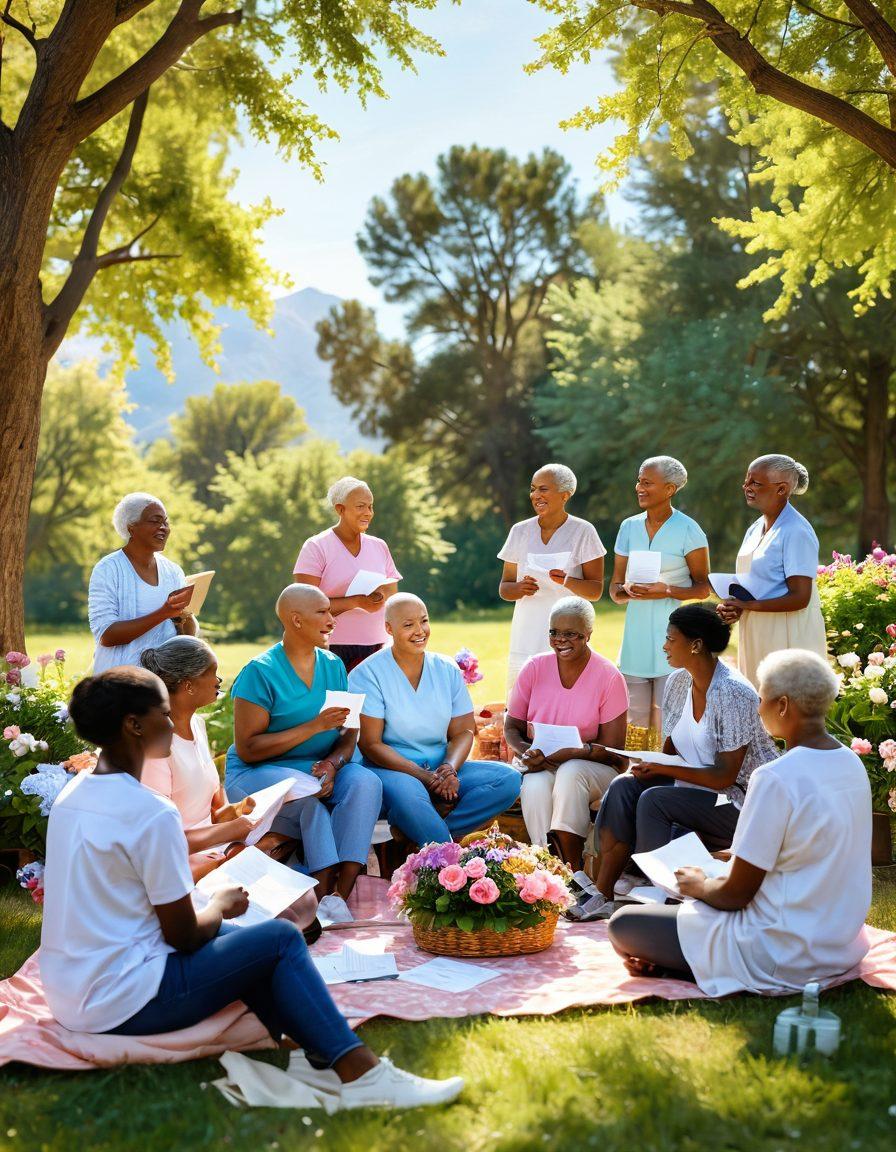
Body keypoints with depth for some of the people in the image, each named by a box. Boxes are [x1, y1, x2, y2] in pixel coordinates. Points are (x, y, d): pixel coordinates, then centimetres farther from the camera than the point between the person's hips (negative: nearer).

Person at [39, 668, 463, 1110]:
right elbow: (184, 936, -14)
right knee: (280, 938, -4)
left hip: (68, 996, 10)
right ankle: (361, 1073, -4)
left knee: (229, 934, 21)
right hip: (123, 1004, -9)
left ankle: (316, 1054, 9)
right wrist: (221, 904, 7)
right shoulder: (151, 813, -20)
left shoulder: (72, 794, 8)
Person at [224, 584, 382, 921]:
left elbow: (349, 733, 5)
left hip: (319, 768, 5)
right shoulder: (260, 672, -11)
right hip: (255, 772, -5)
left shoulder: (333, 666, 8)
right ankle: (325, 895, -32)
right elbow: (247, 749, -16)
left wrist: (332, 763, -19)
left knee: (366, 782, -25)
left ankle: (340, 895, -32)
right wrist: (315, 726, -20)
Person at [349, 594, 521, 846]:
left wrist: (450, 768, -15)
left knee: (508, 779, -17)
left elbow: (463, 731, 8)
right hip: (389, 769, -6)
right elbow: (370, 744, -11)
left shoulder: (447, 670, 10)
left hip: (441, 770, 6)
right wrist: (424, 776, -20)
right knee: (408, 793, -40)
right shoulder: (368, 674, -6)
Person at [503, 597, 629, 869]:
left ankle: (572, 871, -32)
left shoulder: (609, 677, -6)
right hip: (539, 766, 2)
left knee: (570, 773, -36)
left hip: (591, 767, -2)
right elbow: (512, 727, 7)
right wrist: (526, 752, -17)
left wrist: (576, 752, -27)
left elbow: (612, 749, -7)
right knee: (536, 787, -33)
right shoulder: (534, 668, 2)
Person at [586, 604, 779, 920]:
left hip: (738, 799, -8)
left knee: (653, 800, -26)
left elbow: (725, 776, -22)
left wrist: (663, 768, -22)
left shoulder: (734, 694, -22)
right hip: (694, 784, 8)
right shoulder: (678, 682, 3)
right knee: (624, 786, -12)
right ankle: (602, 896, -13)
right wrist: (650, 767, -11)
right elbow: (671, 750, 11)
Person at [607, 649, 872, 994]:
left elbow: (736, 894, -18)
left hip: (782, 958, -9)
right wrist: (740, 856, 22)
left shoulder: (776, 779, -24)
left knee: (623, 925, -1)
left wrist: (699, 886, 3)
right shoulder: (852, 765, 2)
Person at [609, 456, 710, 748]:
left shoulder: (688, 530, -4)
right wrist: (627, 590, -10)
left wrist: (667, 590, -18)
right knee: (635, 721, 5)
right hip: (636, 634, 5)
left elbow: (703, 588, -2)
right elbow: (614, 588, 14)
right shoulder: (629, 527, 10)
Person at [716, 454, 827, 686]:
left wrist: (746, 605, -16)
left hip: (788, 639, -8)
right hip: (755, 634, 8)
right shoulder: (754, 530, 13)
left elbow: (799, 598, -18)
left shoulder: (796, 532, -13)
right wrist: (731, 607, -1)